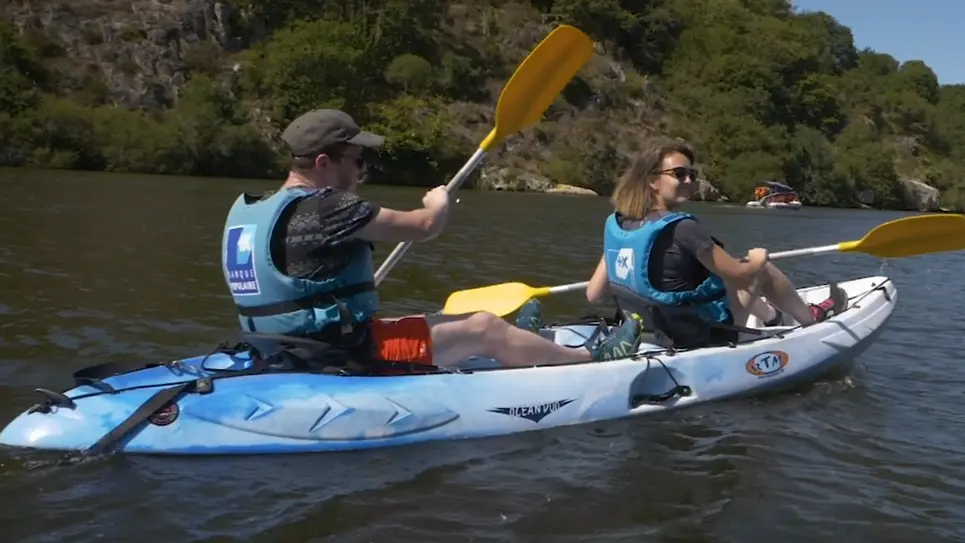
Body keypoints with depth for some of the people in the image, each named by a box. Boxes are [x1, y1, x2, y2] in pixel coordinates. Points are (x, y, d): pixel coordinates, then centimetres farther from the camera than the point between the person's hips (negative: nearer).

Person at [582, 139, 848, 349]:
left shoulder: (616, 224, -5)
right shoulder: (681, 228, -26)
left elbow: (594, 294, -1)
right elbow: (738, 274, -17)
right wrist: (758, 259, 6)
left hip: (658, 333, 7)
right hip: (706, 336, -7)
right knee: (762, 268, 11)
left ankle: (771, 318, 51)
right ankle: (811, 318, 37)